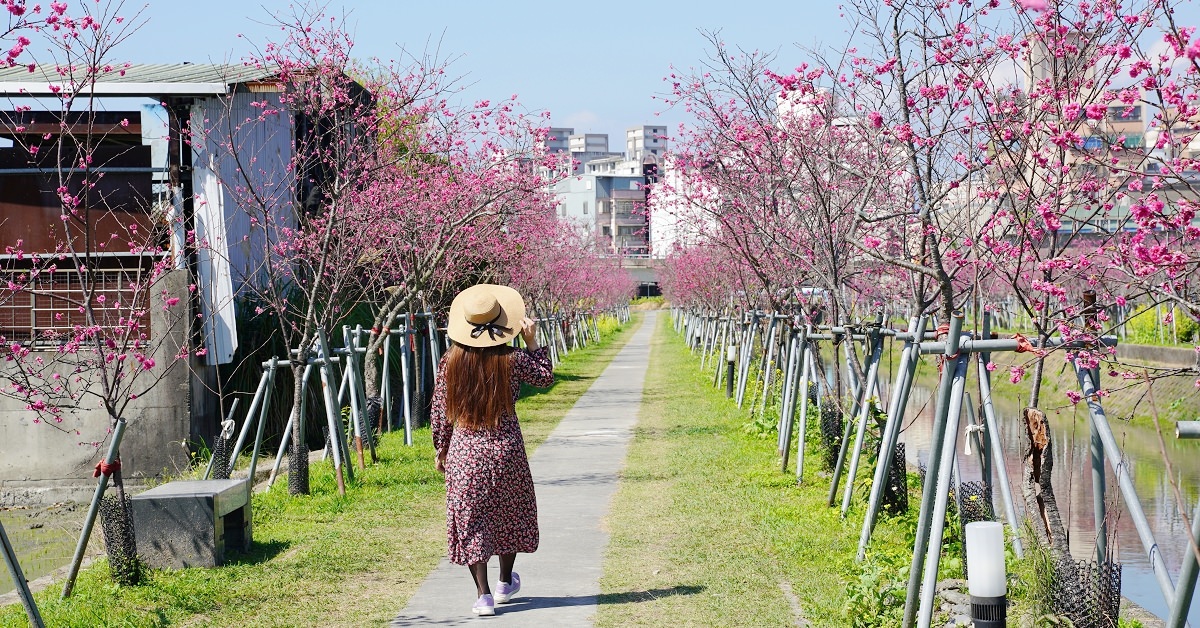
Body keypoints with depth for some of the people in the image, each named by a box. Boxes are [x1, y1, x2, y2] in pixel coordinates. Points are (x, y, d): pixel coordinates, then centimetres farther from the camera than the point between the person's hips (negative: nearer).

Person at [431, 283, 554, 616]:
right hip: (505, 449, 0)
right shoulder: (513, 359, -10)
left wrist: (442, 449, 12)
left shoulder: (451, 361, -6)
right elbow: (545, 377, 8)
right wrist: (532, 342, 8)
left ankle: (483, 595, 2)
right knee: (510, 513, 21)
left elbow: (439, 410, 0)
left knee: (470, 520, 7)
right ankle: (506, 583, 35)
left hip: (464, 452, 0)